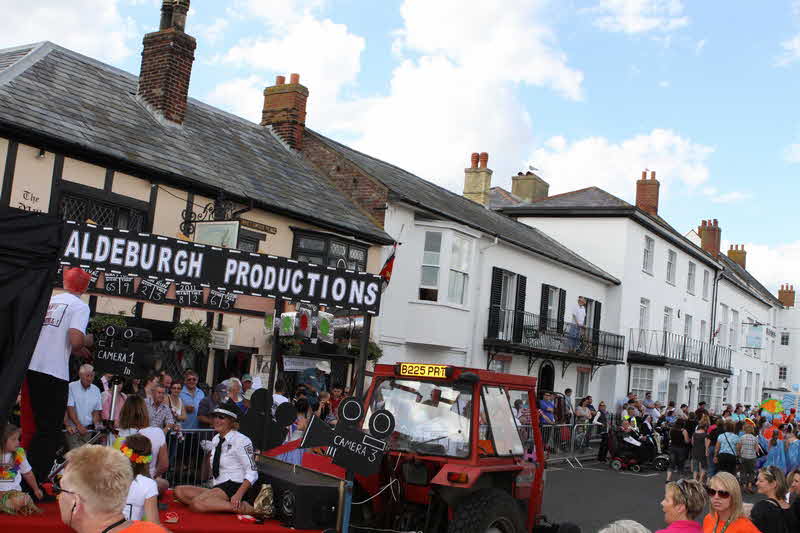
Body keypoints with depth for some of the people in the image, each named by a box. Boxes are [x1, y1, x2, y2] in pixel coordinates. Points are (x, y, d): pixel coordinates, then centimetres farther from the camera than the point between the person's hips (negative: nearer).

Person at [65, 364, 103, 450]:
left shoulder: (96, 390, 10)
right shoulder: (71, 387, -3)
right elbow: (70, 408, -9)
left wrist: (97, 424, -5)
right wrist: (79, 425, -15)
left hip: (88, 429, 4)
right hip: (73, 429, -4)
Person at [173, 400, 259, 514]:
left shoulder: (241, 440, -8)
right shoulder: (215, 439, 17)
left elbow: (252, 472, -15)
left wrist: (238, 495, -26)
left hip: (234, 487, -9)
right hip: (218, 487, 9)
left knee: (197, 504, -31)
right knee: (179, 491, -6)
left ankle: (244, 508, -28)